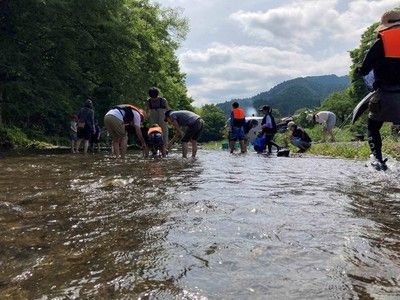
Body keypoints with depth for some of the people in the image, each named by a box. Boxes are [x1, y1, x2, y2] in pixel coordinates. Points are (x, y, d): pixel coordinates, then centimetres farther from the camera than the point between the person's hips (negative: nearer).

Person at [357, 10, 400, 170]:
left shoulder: (381, 42, -2)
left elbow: (363, 71, -2)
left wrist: (359, 69, 19)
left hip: (386, 95, -3)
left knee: (373, 127, 12)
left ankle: (376, 156, -8)